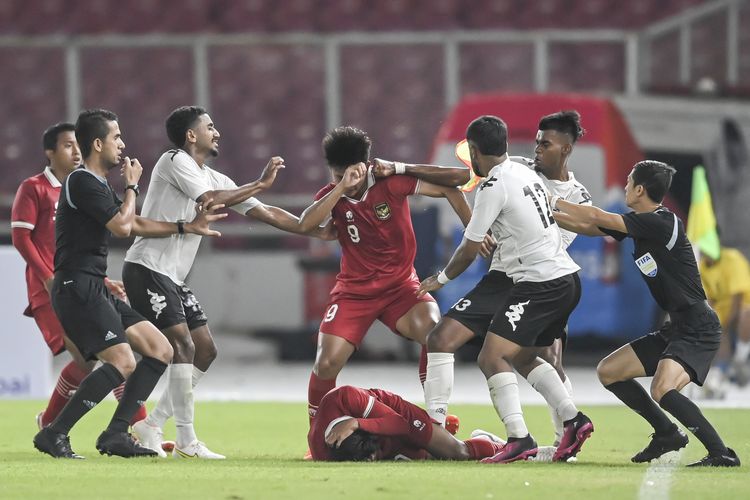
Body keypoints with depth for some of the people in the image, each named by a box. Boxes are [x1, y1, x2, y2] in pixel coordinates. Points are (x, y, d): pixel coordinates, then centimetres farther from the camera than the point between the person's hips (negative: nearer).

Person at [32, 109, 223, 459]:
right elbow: (122, 226, -16)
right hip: (77, 288, -10)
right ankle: (54, 435, -18)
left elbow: (137, 225, 32)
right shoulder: (81, 182, -12)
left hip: (95, 290, 10)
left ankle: (115, 434, 5)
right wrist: (132, 186, -1)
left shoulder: (98, 185, 21)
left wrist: (188, 227, 29)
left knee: (160, 350, 7)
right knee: (122, 362, -22)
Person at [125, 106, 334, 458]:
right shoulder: (175, 161, -8)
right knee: (183, 346, -17)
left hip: (172, 278, 9)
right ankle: (186, 441, -17)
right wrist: (260, 185, -13)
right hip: (147, 268, -9)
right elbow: (211, 201, -21)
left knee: (205, 351, 7)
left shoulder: (215, 179, 15)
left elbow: (266, 213, 15)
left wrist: (318, 231, 11)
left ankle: (150, 426, 11)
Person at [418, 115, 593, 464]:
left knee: (492, 358, -12)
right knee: (523, 358, 22)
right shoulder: (525, 173, 13)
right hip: (566, 277, 9)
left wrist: (441, 279, 11)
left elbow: (469, 250, -5)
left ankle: (519, 439, -22)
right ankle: (573, 420, 13)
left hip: (539, 284, -9)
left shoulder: (494, 187, -12)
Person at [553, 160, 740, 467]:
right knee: (608, 372, 13)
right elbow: (588, 227, 21)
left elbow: (596, 218, -18)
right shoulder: (641, 224, 9)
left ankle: (722, 454, -22)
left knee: (662, 390, -31)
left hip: (699, 329, -10)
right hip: (676, 329, 10)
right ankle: (667, 433, 21)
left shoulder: (662, 223, -19)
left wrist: (554, 202, -6)